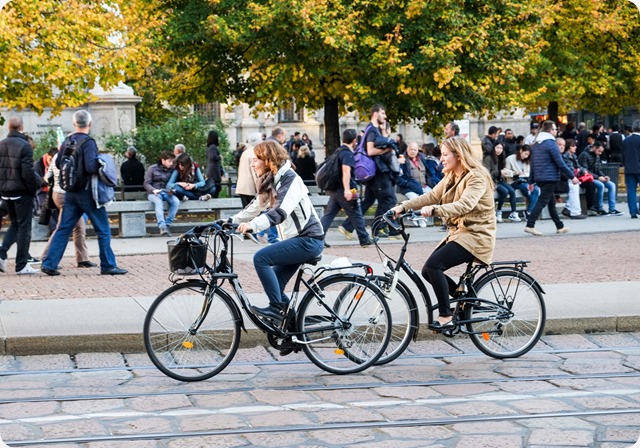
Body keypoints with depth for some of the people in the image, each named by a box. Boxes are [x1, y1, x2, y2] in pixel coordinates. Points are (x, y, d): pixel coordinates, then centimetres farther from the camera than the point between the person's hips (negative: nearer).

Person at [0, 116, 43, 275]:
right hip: (22, 192, -6)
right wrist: (40, 182, -5)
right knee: (24, 227, 2)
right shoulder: (24, 146, -15)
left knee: (15, 224, 20)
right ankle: (21, 265, 4)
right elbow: (27, 172, -19)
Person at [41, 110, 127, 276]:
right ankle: (108, 265, 6)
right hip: (87, 192, -7)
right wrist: (102, 166, -7)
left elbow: (58, 163, 16)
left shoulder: (66, 142, 6)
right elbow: (91, 166, -25)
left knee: (63, 229, 9)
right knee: (103, 229, 4)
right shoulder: (88, 142, -15)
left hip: (71, 192, 7)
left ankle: (49, 263, 5)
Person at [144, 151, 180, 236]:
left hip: (167, 193, 3)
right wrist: (154, 190, -19)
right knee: (158, 201, -37)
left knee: (176, 201, -28)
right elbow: (146, 184, 0)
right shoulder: (152, 169, 2)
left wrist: (171, 190, -13)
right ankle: (162, 226, -46)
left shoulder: (172, 170, 10)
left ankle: (167, 224, -25)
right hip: (153, 193, -3)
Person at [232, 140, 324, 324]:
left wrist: (252, 225, -44)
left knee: (261, 258, -19)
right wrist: (231, 221, 7)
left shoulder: (289, 179, -16)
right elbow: (256, 207, 17)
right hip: (297, 239, 10)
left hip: (309, 239, -10)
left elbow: (280, 212, -31)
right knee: (274, 283, 6)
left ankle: (277, 308, -14)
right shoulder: (271, 182, 13)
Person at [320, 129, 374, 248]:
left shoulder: (338, 151, 16)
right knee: (356, 215, 3)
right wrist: (347, 190, -31)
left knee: (328, 214, 5)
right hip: (343, 189, -8)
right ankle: (365, 240, 12)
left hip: (334, 188, 8)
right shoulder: (348, 153, -13)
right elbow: (346, 171, -25)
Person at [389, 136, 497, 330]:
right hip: (458, 232, 9)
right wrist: (403, 207, -10)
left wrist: (434, 210, -44)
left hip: (476, 236, -9)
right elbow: (431, 196, 3)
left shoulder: (477, 177, -15)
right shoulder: (451, 177, 13)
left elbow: (464, 205, -31)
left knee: (433, 264, -24)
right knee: (428, 270, -2)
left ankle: (445, 317, -17)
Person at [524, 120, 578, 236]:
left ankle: (560, 226, 21)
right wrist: (572, 176, -9)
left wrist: (531, 181, 18)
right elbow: (560, 163, -15)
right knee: (542, 201, -8)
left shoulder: (536, 144, 13)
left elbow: (532, 163, 15)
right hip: (550, 178, -9)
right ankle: (530, 225, -14)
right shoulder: (551, 143, -13)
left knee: (551, 202, 14)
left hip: (539, 178, 9)